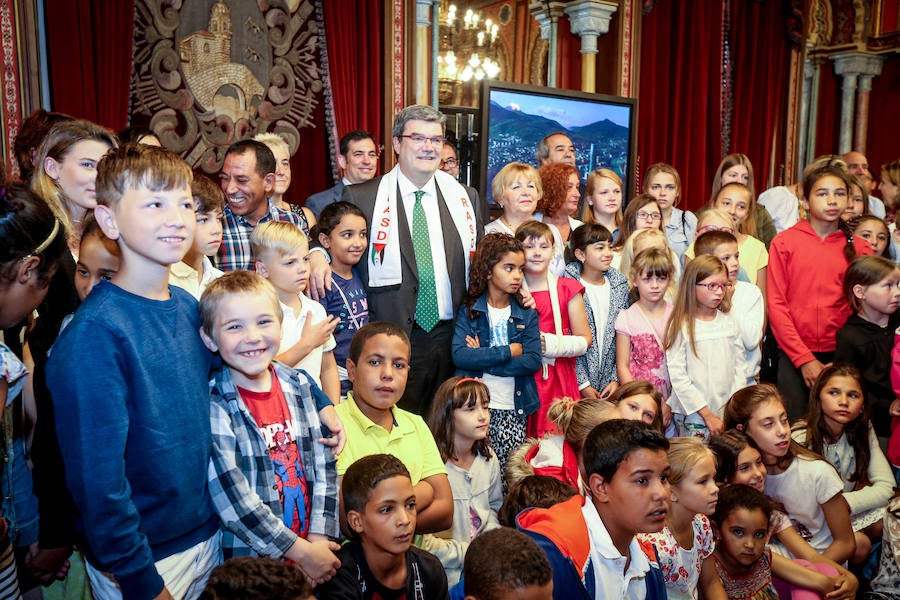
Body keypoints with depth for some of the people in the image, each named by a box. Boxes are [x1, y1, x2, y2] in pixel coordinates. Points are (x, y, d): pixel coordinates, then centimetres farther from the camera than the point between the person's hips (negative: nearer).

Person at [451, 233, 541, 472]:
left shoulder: (527, 315, 7)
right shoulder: (469, 312, 2)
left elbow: (533, 362, -7)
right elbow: (459, 356, -14)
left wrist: (482, 358, -11)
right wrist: (508, 351, -12)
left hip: (513, 409, 1)